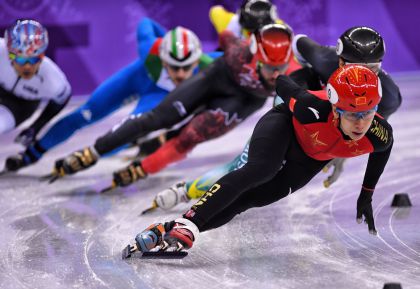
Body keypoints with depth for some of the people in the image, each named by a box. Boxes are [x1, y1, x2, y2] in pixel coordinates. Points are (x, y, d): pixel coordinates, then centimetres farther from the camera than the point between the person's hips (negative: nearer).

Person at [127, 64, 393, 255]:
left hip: (312, 159, 4)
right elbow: (283, 83, -22)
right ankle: (186, 225, -38)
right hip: (285, 127, -4)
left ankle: (169, 231, -9)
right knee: (260, 170, -35)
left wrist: (367, 196, 5)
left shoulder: (379, 134, -31)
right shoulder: (312, 110, -43)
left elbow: (383, 150, -4)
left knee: (251, 198, -8)